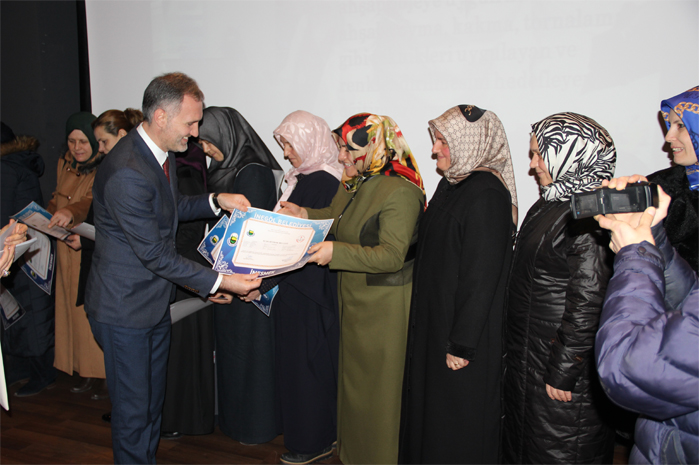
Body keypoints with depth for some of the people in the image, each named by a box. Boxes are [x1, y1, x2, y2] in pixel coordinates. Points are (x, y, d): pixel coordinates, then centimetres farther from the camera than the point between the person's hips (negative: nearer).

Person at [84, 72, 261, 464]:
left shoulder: (162, 153, 2)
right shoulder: (127, 173, -29)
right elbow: (155, 255, -26)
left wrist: (216, 201, 2)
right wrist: (220, 281, -24)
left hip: (156, 300, 9)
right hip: (125, 307, -9)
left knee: (153, 400, 23)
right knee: (133, 409, 8)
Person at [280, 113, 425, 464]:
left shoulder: (400, 192, -22)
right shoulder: (354, 183, 6)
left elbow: (392, 255, -26)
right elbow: (340, 221, 17)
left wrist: (336, 252, -33)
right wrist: (305, 215, 2)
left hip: (384, 307, -9)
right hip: (353, 300, 9)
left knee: (379, 386, 7)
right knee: (353, 378, 22)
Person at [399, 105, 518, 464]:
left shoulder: (486, 193, -21)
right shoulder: (453, 183, 8)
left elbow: (482, 275, -23)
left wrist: (462, 344, -21)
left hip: (465, 329, -9)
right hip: (436, 320, 9)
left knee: (458, 428, 7)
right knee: (431, 404, 21)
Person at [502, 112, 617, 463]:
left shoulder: (590, 215, -21)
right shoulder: (549, 205, 9)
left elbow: (588, 302, -23)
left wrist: (563, 374, -20)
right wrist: (515, 351, 16)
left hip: (567, 362, -9)